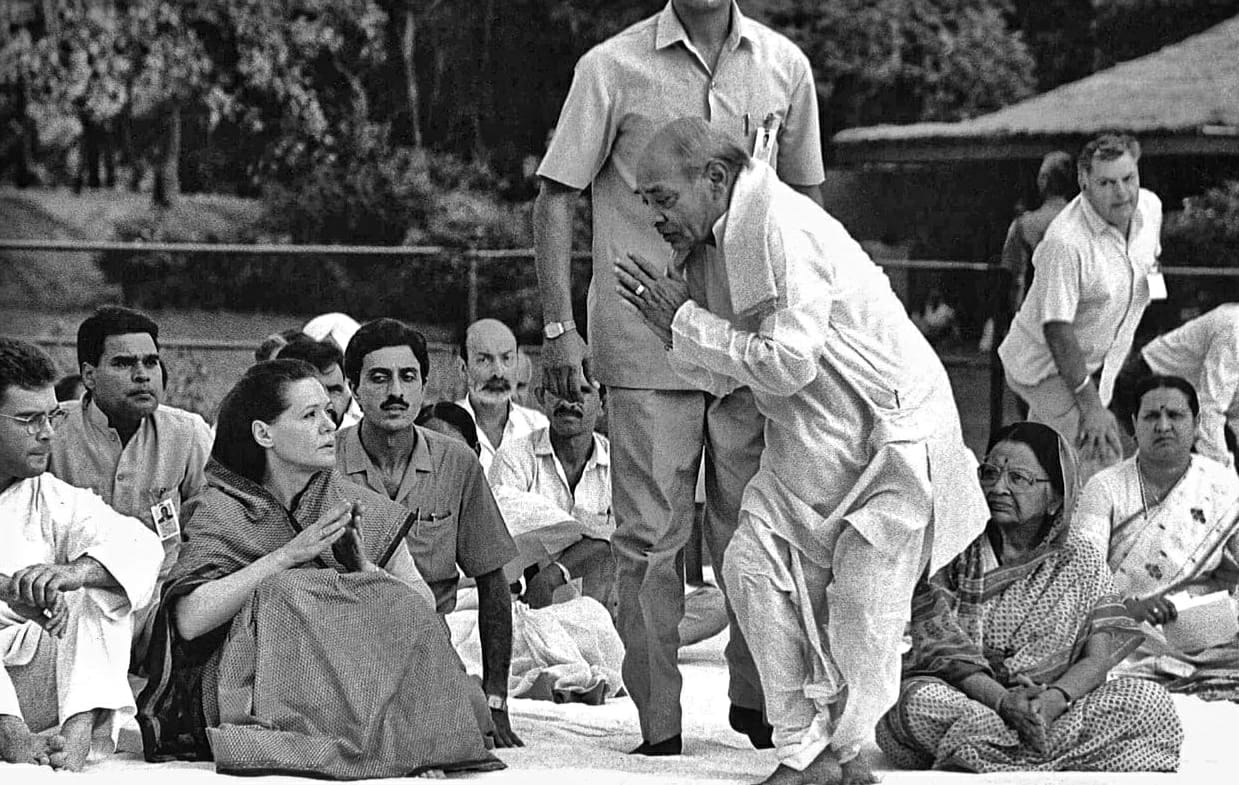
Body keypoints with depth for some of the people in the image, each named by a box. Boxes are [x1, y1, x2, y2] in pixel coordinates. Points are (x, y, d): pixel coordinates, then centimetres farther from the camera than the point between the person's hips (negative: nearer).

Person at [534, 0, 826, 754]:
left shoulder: (785, 67, 6)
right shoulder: (613, 68, -3)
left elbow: (805, 199, 16)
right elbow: (556, 198, -1)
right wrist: (559, 327, -7)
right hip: (646, 344, -3)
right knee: (651, 536, -1)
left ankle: (758, 700, 23)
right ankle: (658, 726, 6)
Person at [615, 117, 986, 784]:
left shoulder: (780, 228, -22)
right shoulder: (729, 234, 7)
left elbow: (788, 361, -27)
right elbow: (725, 375, 9)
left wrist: (686, 322, -18)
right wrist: (667, 321, -8)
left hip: (891, 428, -9)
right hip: (809, 442, 9)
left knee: (863, 595, -3)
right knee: (754, 564, -4)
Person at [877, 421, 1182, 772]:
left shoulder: (1082, 561, 9)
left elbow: (1096, 660, -1)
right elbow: (942, 649, -7)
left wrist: (1055, 699, -23)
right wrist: (1002, 701, -23)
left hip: (1054, 711, 2)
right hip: (964, 699, -2)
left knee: (1151, 700, -21)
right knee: (916, 699, -35)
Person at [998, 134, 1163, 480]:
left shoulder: (1150, 207, -6)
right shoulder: (1066, 241, -31)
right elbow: (1057, 329, -29)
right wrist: (1090, 404, -29)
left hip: (1098, 363, 8)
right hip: (1047, 369, -8)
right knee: (1101, 465, -17)